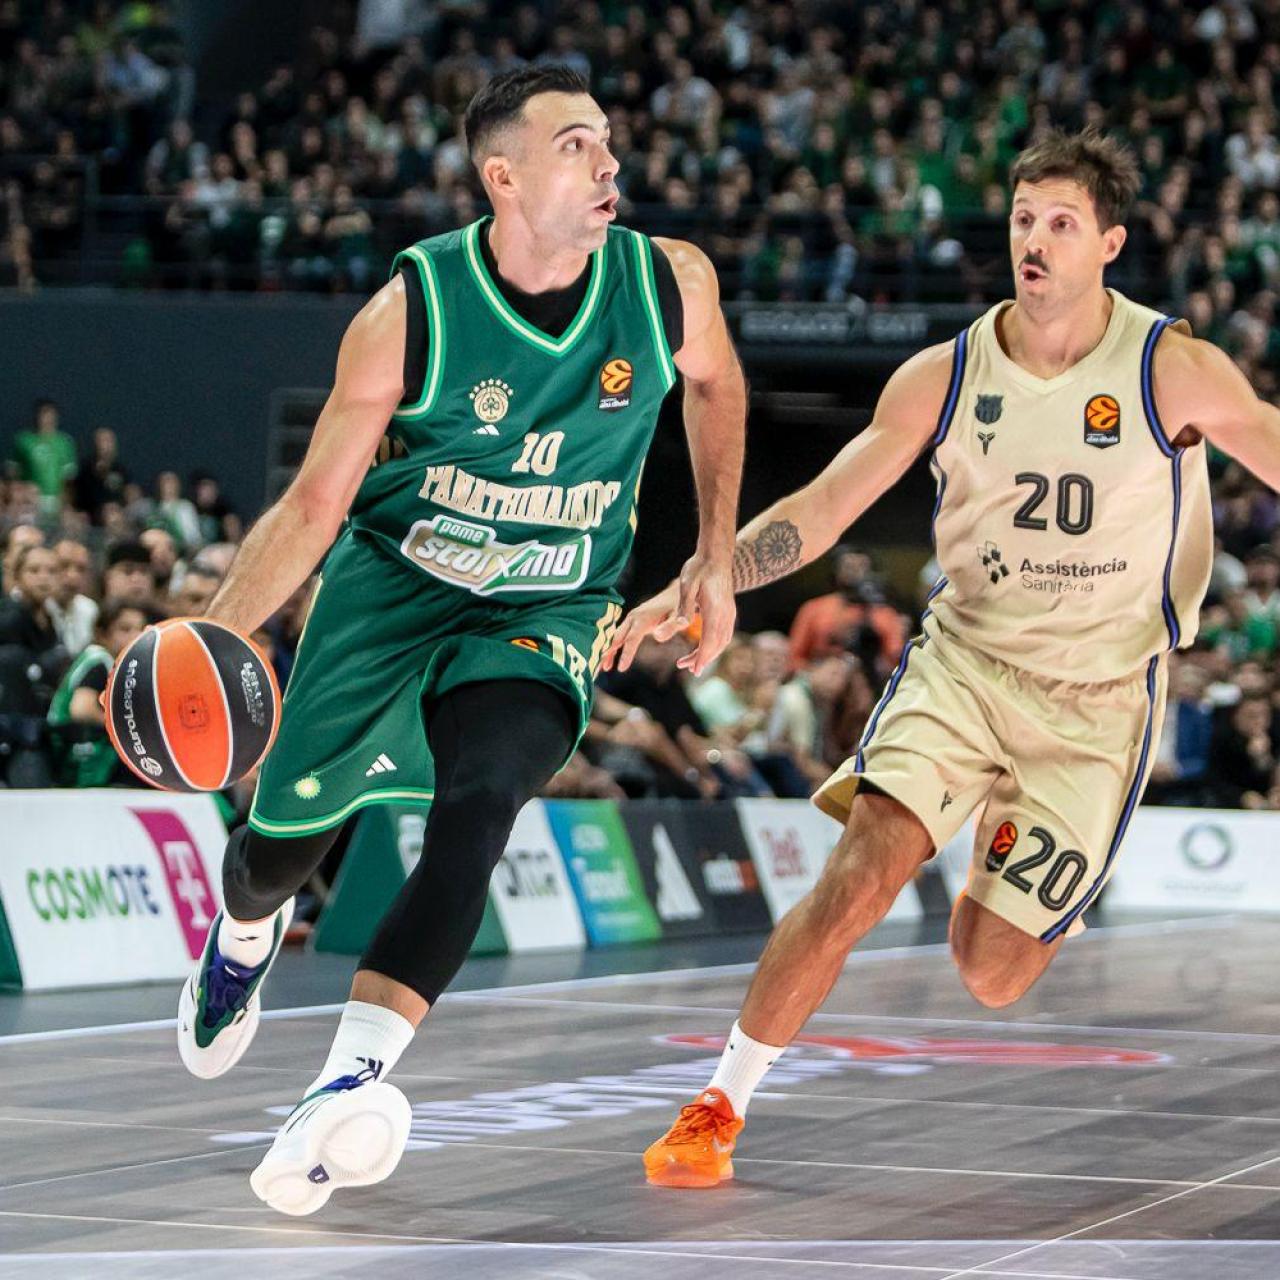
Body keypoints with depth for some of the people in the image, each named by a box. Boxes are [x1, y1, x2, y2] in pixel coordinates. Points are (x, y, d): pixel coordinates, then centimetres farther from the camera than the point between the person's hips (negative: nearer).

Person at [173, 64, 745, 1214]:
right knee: (283, 838, 3)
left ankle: (353, 1078, -34)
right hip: (390, 583, 0)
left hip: (546, 616, 0)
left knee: (477, 814, -27)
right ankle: (244, 934, 43)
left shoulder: (670, 284, -12)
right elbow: (316, 502, -11)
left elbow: (716, 383, 14)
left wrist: (717, 553, 14)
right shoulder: (413, 309, -18)